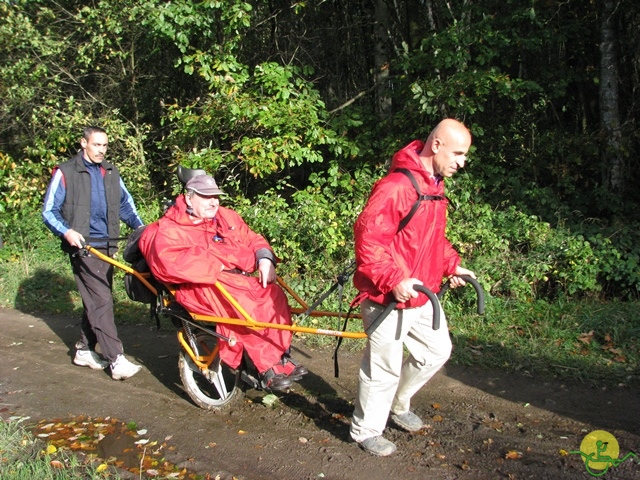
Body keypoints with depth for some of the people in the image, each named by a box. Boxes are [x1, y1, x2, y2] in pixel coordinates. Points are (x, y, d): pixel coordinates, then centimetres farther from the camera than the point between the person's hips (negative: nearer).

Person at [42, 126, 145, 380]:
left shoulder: (111, 172, 15)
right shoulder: (65, 172, -1)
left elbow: (125, 204, 20)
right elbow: (49, 211, -2)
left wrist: (140, 227, 4)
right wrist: (66, 231, -20)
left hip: (107, 245, 6)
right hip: (83, 246, -6)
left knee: (96, 300, 12)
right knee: (101, 301, -12)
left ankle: (84, 350, 26)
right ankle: (117, 361, -13)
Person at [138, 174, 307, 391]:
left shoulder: (227, 217, 19)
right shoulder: (169, 229, 0)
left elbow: (252, 239, 18)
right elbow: (167, 262, -19)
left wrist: (265, 259, -7)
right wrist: (216, 267, -21)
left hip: (237, 279, 6)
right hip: (200, 287, -6)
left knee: (274, 294, -21)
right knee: (243, 303, -34)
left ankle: (281, 357, -15)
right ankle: (268, 369, -26)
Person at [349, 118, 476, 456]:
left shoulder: (436, 184, 10)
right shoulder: (396, 186, -23)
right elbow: (367, 238, -27)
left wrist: (451, 264, 13)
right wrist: (395, 280, -29)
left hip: (422, 295, 10)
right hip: (388, 299, -9)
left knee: (437, 350, 21)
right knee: (384, 368, 4)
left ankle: (398, 404, 43)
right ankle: (365, 431, 27)